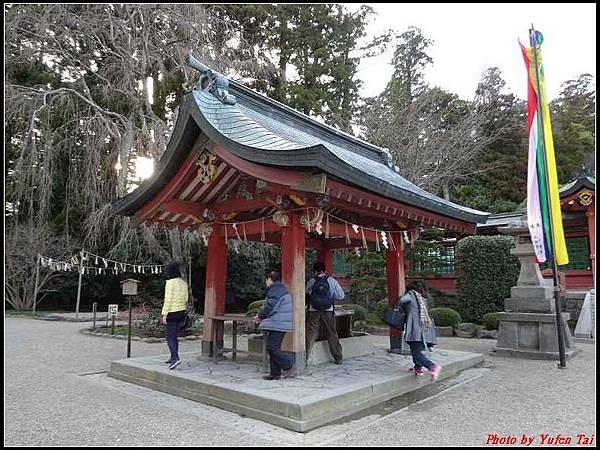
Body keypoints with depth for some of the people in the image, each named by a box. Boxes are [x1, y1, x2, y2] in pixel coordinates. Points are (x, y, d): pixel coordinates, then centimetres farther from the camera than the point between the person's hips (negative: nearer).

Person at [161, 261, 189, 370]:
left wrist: (164, 314, -13)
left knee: (170, 336, -3)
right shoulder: (184, 283, 8)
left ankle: (176, 358, -15)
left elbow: (168, 299, -16)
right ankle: (173, 357, 22)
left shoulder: (170, 283, -13)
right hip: (182, 312, 7)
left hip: (172, 313, -7)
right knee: (174, 335, 17)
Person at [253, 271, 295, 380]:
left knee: (273, 348, -8)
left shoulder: (274, 290, -12)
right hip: (281, 325, 10)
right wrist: (263, 316, 18)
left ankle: (289, 367, -8)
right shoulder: (282, 289, 20)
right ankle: (275, 373, 16)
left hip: (275, 325, -10)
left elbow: (270, 307, -20)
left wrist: (260, 315, -2)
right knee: (274, 348, 13)